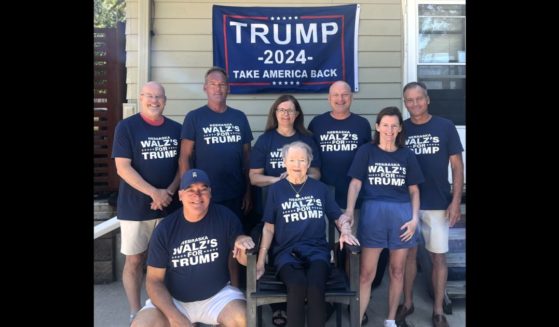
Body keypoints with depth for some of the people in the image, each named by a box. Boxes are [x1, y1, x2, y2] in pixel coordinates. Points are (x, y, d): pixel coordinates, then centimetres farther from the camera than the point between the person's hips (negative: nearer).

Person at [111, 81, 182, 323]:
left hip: (170, 205, 3)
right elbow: (123, 168, -12)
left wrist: (169, 191, -9)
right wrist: (154, 193, -18)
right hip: (135, 207, -3)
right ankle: (135, 313, 20)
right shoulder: (126, 127, -5)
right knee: (134, 260, 6)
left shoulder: (176, 129, 6)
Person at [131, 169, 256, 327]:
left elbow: (244, 259, -1)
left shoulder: (225, 216, -9)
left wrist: (242, 242, -26)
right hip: (173, 300, 1)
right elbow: (154, 280, -5)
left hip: (217, 295, 0)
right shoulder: (165, 229, -9)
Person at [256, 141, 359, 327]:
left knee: (316, 286, -32)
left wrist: (345, 232, -5)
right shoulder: (275, 189, 10)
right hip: (286, 251, -1)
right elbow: (269, 228, 8)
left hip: (317, 249, 1)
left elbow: (339, 216, 18)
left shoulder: (320, 188, 14)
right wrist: (260, 262, 1)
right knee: (297, 285, -33)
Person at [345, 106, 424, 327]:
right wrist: (349, 212, -13)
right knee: (366, 274, -1)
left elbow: (414, 190, 11)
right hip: (373, 212, -2)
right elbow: (355, 184, -1)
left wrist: (414, 218, -1)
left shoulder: (407, 155, 11)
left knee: (397, 271, 11)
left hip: (402, 214, 3)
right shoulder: (366, 151, 5)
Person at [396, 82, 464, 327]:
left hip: (438, 205, -1)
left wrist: (456, 201, -6)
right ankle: (407, 303, 28)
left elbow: (457, 166, 0)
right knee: (408, 253, 11)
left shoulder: (445, 127, -2)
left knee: (438, 257, 7)